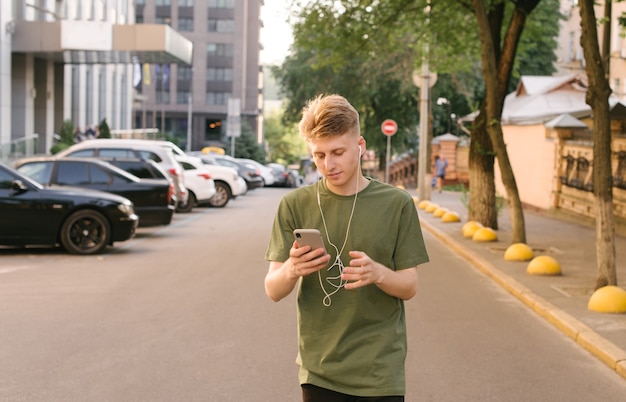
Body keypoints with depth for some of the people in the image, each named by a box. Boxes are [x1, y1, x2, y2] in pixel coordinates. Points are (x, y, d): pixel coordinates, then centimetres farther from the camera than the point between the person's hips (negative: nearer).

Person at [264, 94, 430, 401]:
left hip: (380, 370, -1)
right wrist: (292, 269, -24)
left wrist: (377, 273, -22)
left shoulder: (396, 204, -4)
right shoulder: (295, 205, -1)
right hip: (319, 369, 1)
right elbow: (273, 291, -2)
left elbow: (409, 287, -1)